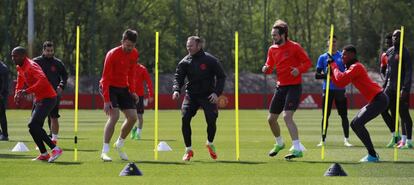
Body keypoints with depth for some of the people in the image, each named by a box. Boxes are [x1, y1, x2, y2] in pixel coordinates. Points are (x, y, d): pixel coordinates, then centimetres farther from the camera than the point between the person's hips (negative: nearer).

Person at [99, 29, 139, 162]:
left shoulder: (134, 53, -1)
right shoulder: (112, 55, -21)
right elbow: (105, 78, -22)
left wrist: (132, 90, 7)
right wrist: (106, 100, -27)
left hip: (123, 88, 7)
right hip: (110, 87, -7)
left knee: (133, 117, 0)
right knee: (114, 116, -22)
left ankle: (119, 145, 21)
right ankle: (104, 151, -20)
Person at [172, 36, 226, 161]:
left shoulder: (210, 60, -7)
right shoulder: (185, 62, 1)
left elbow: (221, 76, -2)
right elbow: (178, 77, 2)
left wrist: (216, 92, -14)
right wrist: (176, 90, -18)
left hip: (208, 95, -2)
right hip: (191, 94, 2)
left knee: (211, 120, -14)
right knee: (185, 118, -15)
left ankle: (210, 143, 19)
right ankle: (188, 150, -2)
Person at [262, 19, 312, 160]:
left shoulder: (294, 47, -9)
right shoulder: (272, 49, 8)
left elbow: (307, 62, -5)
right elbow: (270, 67, 17)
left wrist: (299, 70, -24)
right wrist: (266, 69, -6)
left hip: (294, 86, -7)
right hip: (280, 87, 7)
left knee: (287, 116, -22)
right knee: (271, 119, 12)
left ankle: (298, 149, -22)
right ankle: (279, 144, 38)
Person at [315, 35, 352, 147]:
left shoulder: (342, 57, 8)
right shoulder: (323, 57, 8)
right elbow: (317, 75, 4)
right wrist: (328, 75, -13)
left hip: (340, 89, 0)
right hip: (327, 89, 0)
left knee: (344, 115, -2)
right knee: (325, 116, 2)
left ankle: (346, 139, 0)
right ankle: (323, 140, 9)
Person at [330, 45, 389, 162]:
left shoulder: (356, 67, -12)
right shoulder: (351, 68, 19)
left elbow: (341, 80, -22)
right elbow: (339, 84, 17)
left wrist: (333, 65, -9)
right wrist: (331, 71, 6)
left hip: (379, 99, -11)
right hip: (374, 100, 11)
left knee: (358, 123, -20)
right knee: (354, 124, 12)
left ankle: (372, 155, -20)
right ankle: (372, 154, 15)